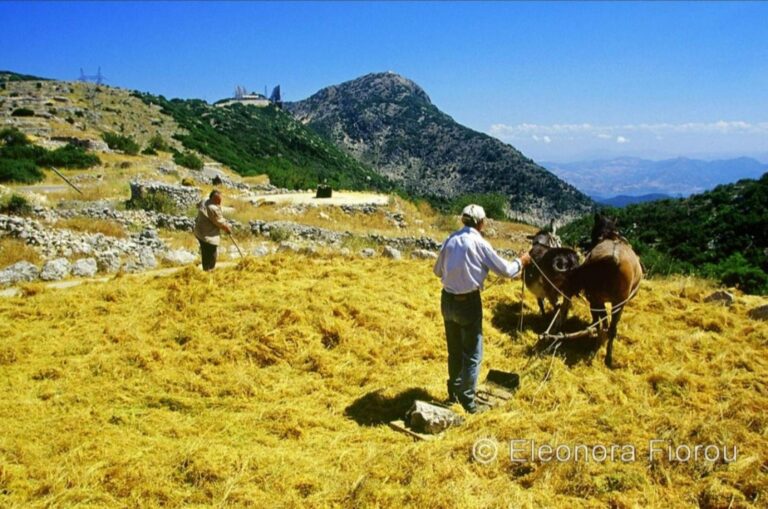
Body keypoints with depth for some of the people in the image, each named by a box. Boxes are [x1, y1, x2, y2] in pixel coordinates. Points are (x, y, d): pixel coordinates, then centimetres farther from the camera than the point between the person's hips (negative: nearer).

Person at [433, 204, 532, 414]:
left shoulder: (451, 239, 0)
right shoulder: (479, 243, -14)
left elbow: (438, 271, 11)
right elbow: (505, 270, -7)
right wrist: (521, 262, 12)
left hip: (447, 300, 6)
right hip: (468, 302, -6)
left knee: (454, 350, 21)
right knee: (472, 355, 7)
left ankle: (454, 392, 35)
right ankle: (468, 402, 12)